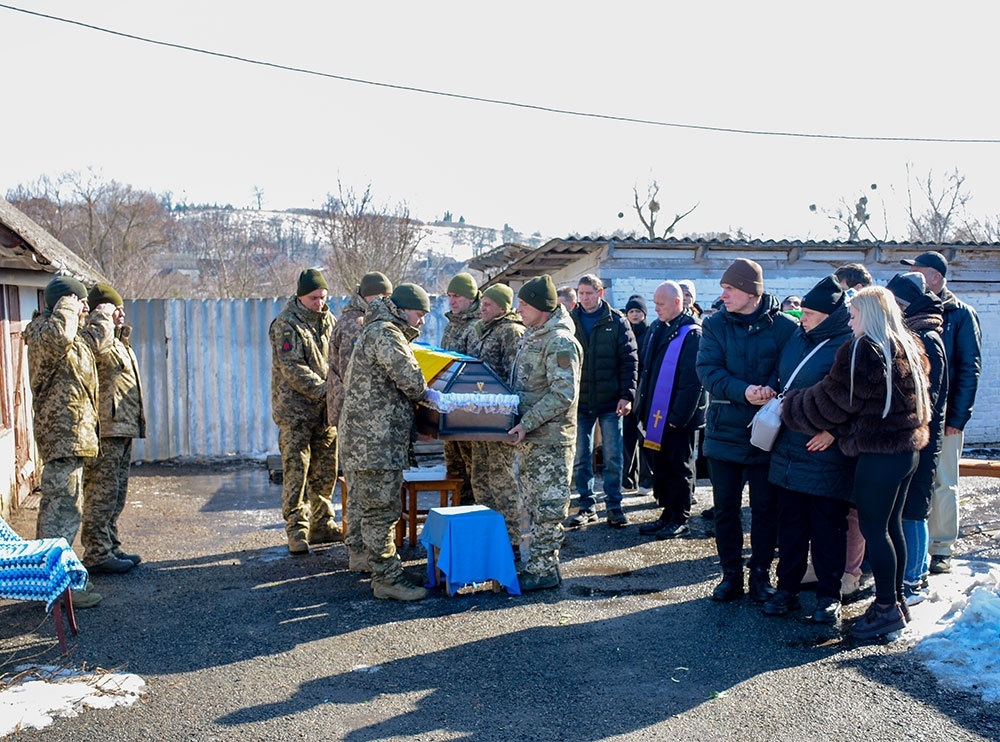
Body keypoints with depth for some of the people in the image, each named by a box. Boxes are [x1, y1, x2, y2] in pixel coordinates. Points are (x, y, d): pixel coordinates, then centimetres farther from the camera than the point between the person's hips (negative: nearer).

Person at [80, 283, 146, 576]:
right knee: (102, 492, -6)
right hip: (106, 430, -11)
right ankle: (97, 554, 0)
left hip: (122, 429, 11)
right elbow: (96, 342, -36)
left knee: (116, 494, 16)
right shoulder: (93, 337, -9)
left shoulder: (118, 341, 22)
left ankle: (110, 548, 24)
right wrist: (103, 313, -22)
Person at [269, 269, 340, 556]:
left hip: (325, 410, 6)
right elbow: (292, 368, -17)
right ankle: (296, 531, 1)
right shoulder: (287, 324, -9)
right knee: (296, 470, -6)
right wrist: (323, 390, -24)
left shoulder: (328, 320, 12)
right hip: (295, 409, -6)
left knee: (325, 471, 11)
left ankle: (322, 525, 22)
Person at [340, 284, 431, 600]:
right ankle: (387, 579, 1)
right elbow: (410, 378, -22)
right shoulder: (384, 333, -13)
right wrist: (423, 393, -2)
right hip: (375, 439, -11)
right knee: (381, 511, -5)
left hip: (379, 437, 11)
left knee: (382, 510, 16)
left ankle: (384, 573, 24)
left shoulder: (384, 331, 22)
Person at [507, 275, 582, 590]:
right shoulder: (531, 335, 13)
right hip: (529, 436, 10)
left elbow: (564, 394, -23)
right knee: (534, 502, 16)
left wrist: (527, 423, -24)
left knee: (547, 505, -1)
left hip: (551, 437, -10)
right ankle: (541, 562, 28)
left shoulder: (560, 342, -17)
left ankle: (543, 570, 7)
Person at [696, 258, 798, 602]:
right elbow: (707, 369, -10)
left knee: (765, 508, 8)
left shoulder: (783, 326, -5)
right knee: (725, 508, 10)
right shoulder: (715, 324, -1)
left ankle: (761, 574, 24)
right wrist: (743, 391, -25)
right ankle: (731, 574, 23)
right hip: (724, 430, 2)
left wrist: (771, 387, -27)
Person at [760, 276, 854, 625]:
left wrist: (834, 429, -19)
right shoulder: (796, 339, 11)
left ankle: (829, 595, 18)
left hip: (825, 454, -6)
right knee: (789, 523, 13)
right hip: (787, 450, 6)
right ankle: (787, 588, 24)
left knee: (828, 527, 5)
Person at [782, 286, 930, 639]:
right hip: (908, 448, 9)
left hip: (878, 453, -9)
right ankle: (896, 600, 25)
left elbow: (831, 400, -12)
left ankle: (886, 608, 6)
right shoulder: (908, 348, 11)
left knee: (873, 528, 0)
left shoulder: (863, 350, -16)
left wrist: (787, 407, 2)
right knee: (891, 525, 16)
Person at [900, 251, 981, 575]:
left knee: (943, 482, 4)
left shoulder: (961, 315, -2)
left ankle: (942, 549, 14)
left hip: (943, 415, -4)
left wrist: (958, 417, -13)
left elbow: (970, 369, -6)